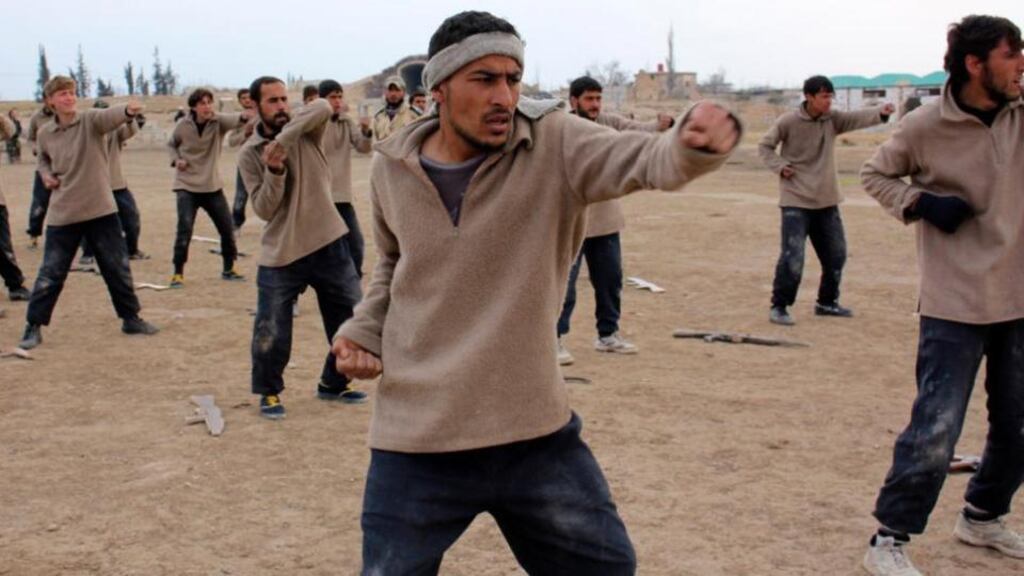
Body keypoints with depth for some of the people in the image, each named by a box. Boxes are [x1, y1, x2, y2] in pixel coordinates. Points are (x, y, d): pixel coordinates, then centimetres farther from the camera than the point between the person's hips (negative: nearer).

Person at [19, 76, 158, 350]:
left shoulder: (91, 120, -6)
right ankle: (33, 327, 15)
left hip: (101, 210, -1)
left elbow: (110, 115, -30)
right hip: (62, 214, 1)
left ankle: (131, 318, 22)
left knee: (118, 268, 7)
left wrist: (128, 111, -53)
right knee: (51, 273, 4)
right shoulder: (44, 134, 3)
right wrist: (46, 175, 1)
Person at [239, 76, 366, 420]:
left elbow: (322, 107, -24)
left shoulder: (305, 132, 0)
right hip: (280, 255, -1)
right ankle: (269, 392, 25)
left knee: (352, 322, 9)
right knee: (271, 335, -1)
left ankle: (333, 384, 31)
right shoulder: (248, 155, -1)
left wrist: (281, 139, -29)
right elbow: (264, 210, -8)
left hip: (328, 245, 2)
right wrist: (274, 171, -23)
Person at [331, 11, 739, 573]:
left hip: (536, 432, 0)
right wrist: (363, 330, 2)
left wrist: (695, 143, -50)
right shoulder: (390, 169, -2)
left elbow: (646, 160, -28)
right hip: (415, 441, 1)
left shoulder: (554, 144, -10)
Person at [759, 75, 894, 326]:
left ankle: (827, 302, 31)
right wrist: (779, 165, -16)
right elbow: (765, 146, 0)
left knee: (836, 254, 14)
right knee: (792, 257, -13)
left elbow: (858, 118, -12)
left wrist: (880, 113, -32)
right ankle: (779, 306, 1)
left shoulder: (833, 119, 2)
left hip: (827, 201, 6)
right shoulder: (788, 122, -10)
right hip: (796, 201, -6)